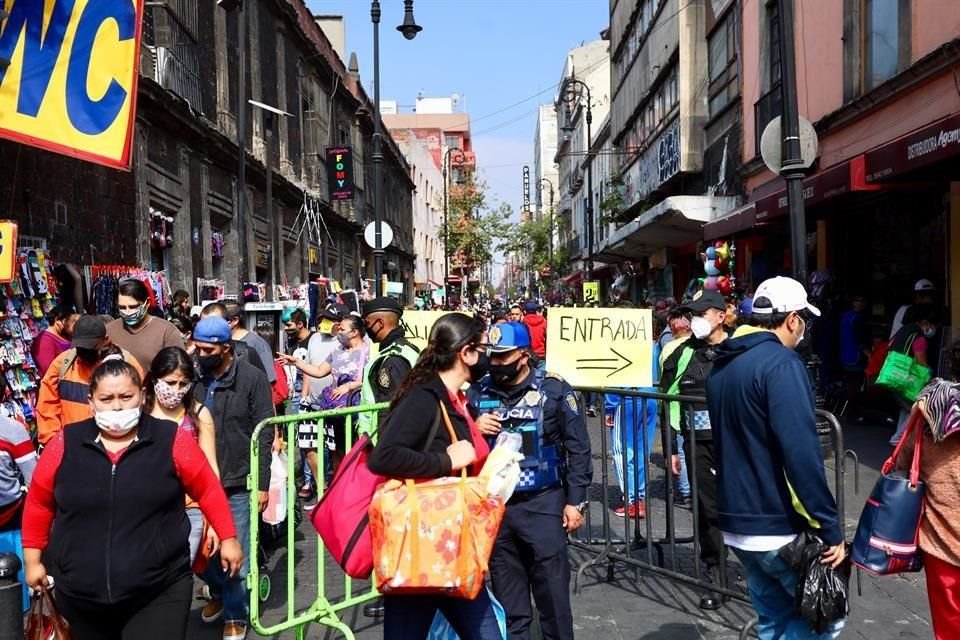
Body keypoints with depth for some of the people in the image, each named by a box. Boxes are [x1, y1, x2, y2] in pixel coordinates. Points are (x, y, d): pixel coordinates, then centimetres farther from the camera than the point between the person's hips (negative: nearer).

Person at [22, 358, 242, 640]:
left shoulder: (172, 440, -7)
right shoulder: (65, 445, -2)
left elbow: (208, 491, 2)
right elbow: (39, 503, 11)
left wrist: (228, 538, 6)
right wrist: (33, 559, 15)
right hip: (81, 596, 3)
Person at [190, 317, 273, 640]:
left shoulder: (252, 378, -8)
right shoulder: (195, 378, 3)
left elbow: (264, 435, -7)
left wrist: (262, 484, -10)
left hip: (239, 483, -4)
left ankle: (235, 614, 26)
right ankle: (219, 592, 42)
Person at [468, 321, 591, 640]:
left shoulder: (554, 390, -5)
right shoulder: (478, 392, 2)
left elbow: (578, 449, -1)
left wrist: (575, 500, -4)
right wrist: (472, 430, -10)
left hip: (543, 503, -3)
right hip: (495, 504, 3)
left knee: (553, 591, 3)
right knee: (507, 596, 14)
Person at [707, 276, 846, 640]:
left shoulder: (722, 365, 12)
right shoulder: (780, 363, -16)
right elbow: (801, 453, -23)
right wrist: (830, 528, -18)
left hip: (736, 523, 8)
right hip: (778, 527, -8)